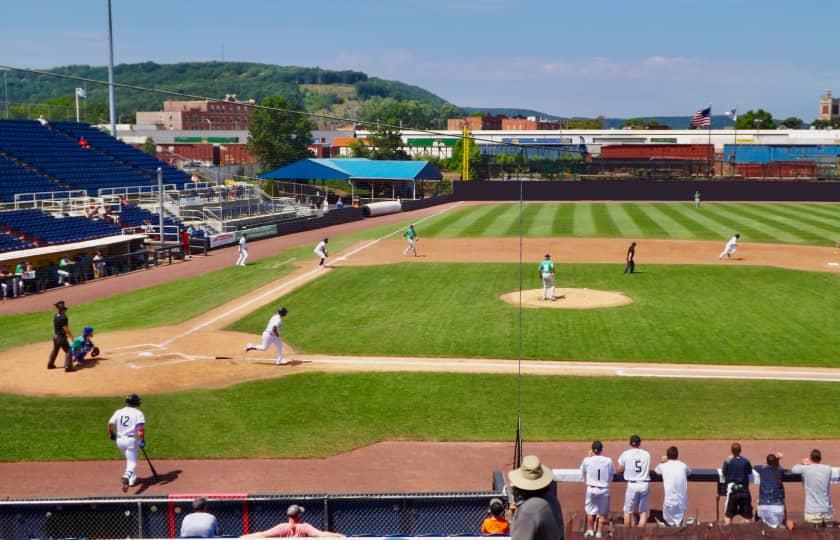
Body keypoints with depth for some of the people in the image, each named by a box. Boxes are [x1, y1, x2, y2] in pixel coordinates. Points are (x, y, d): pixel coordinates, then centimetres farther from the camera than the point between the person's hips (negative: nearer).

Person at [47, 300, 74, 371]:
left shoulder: (55, 316, 2)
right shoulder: (63, 317, -22)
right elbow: (65, 329, -22)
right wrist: (71, 336, -13)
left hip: (55, 336, 8)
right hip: (62, 337, -8)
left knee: (55, 350, 25)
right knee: (68, 351, -3)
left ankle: (50, 364, 38)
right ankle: (68, 366, -11)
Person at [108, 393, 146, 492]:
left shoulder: (118, 412, 7)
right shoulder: (138, 413, -6)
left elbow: (110, 424, 4)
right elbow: (141, 427, -18)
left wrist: (111, 434, 20)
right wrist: (142, 440, -17)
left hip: (119, 440, 5)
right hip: (131, 440, -5)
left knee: (130, 459, 27)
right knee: (132, 462, -3)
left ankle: (132, 479, 33)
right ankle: (126, 477, -32)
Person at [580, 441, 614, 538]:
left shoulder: (587, 460, -10)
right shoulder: (608, 461, -9)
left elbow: (583, 472, 10)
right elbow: (610, 477, 2)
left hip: (591, 489, 0)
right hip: (604, 490, 0)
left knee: (590, 511, 17)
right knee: (602, 513, 12)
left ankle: (590, 530, 27)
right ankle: (599, 532, 14)